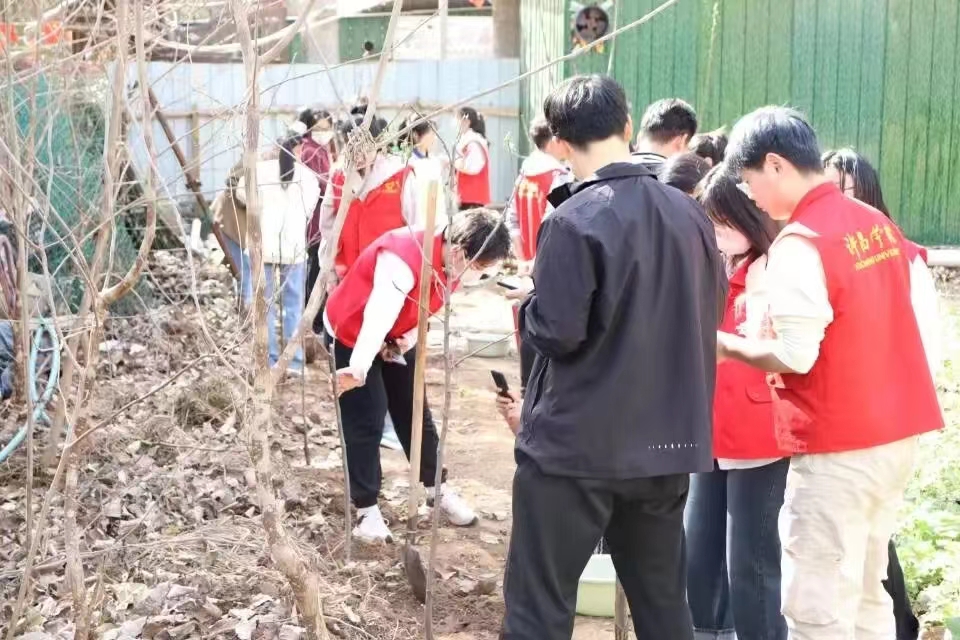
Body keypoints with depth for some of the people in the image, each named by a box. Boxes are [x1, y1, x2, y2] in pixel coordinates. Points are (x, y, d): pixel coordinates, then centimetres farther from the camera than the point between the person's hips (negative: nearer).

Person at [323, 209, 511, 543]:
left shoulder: (453, 265, -11)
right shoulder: (404, 256, -37)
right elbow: (381, 312, -49)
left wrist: (409, 338, -15)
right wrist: (359, 368, -58)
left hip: (396, 338, 7)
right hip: (351, 335, -7)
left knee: (415, 414, 12)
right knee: (366, 422, -8)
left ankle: (439, 490, 27)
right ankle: (366, 509, 5)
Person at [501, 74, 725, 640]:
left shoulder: (574, 221, -16)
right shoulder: (690, 213, 3)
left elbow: (556, 332, -18)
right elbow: (709, 314, 12)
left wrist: (529, 306, 2)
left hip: (576, 444, -6)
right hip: (668, 442, 6)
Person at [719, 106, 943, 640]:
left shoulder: (799, 243, -16)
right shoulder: (877, 223, 9)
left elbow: (794, 356, -20)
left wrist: (727, 346, -3)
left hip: (839, 444, -9)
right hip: (897, 430, 9)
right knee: (865, 592, 18)